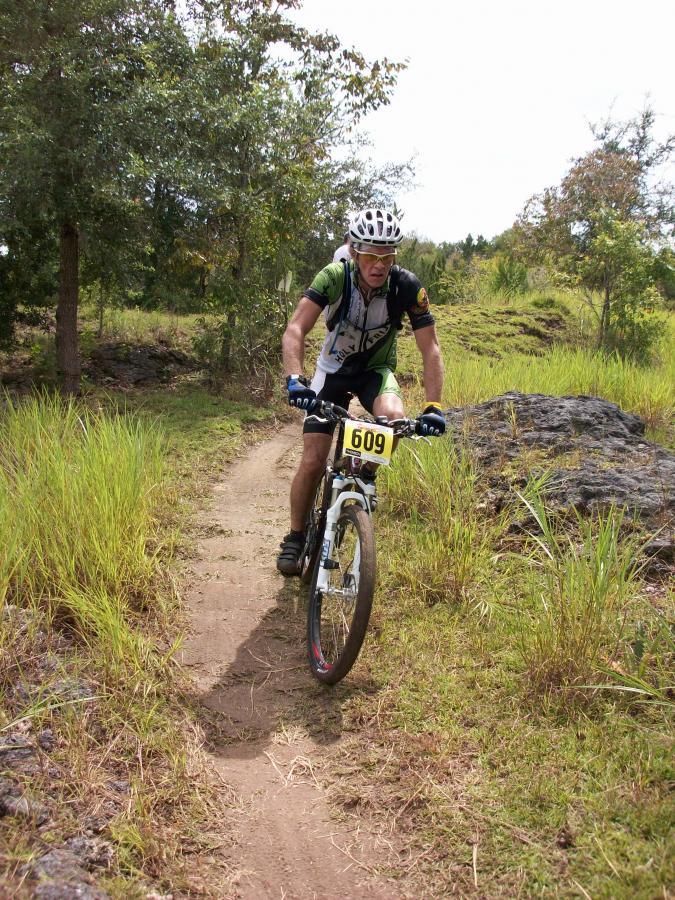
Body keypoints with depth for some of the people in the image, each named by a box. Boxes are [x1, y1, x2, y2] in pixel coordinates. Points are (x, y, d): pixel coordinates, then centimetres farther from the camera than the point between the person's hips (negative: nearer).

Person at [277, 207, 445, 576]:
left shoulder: (408, 287, -24)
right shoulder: (335, 277, -27)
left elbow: (430, 350, -23)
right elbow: (296, 329, -35)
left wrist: (433, 406, -36)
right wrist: (294, 378, -52)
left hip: (376, 370, 1)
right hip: (334, 369, 0)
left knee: (393, 416, -34)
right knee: (313, 461, -9)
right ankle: (295, 537, 14)